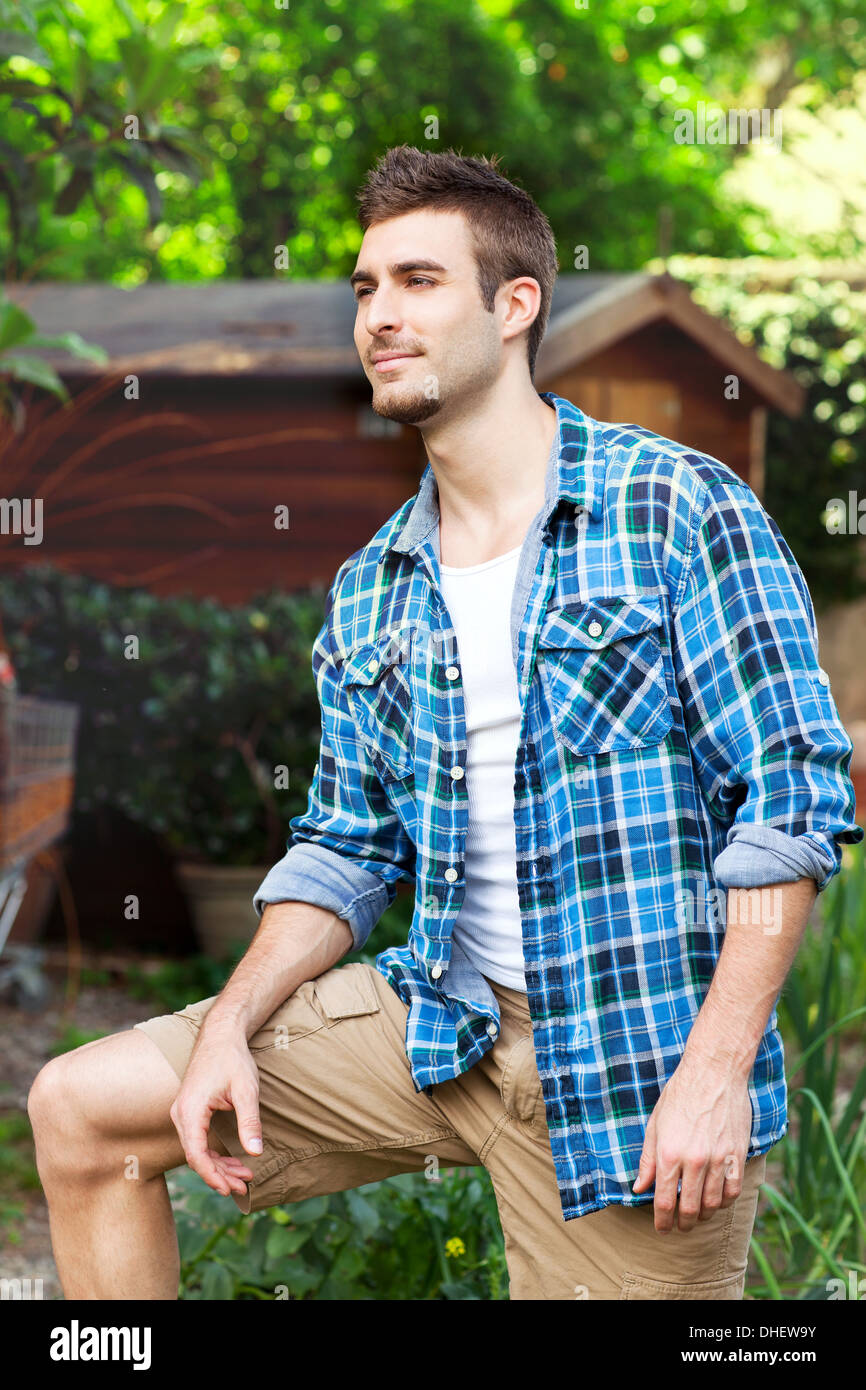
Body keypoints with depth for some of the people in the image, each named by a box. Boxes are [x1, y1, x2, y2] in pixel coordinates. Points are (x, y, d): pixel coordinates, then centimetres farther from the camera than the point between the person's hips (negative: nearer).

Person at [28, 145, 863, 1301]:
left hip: (638, 1064, -5)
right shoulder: (368, 593, 10)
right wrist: (230, 1028, -3)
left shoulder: (679, 509, -9)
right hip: (441, 1022, 6)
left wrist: (717, 1072, -19)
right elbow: (347, 848, 14)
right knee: (80, 1108, 1)